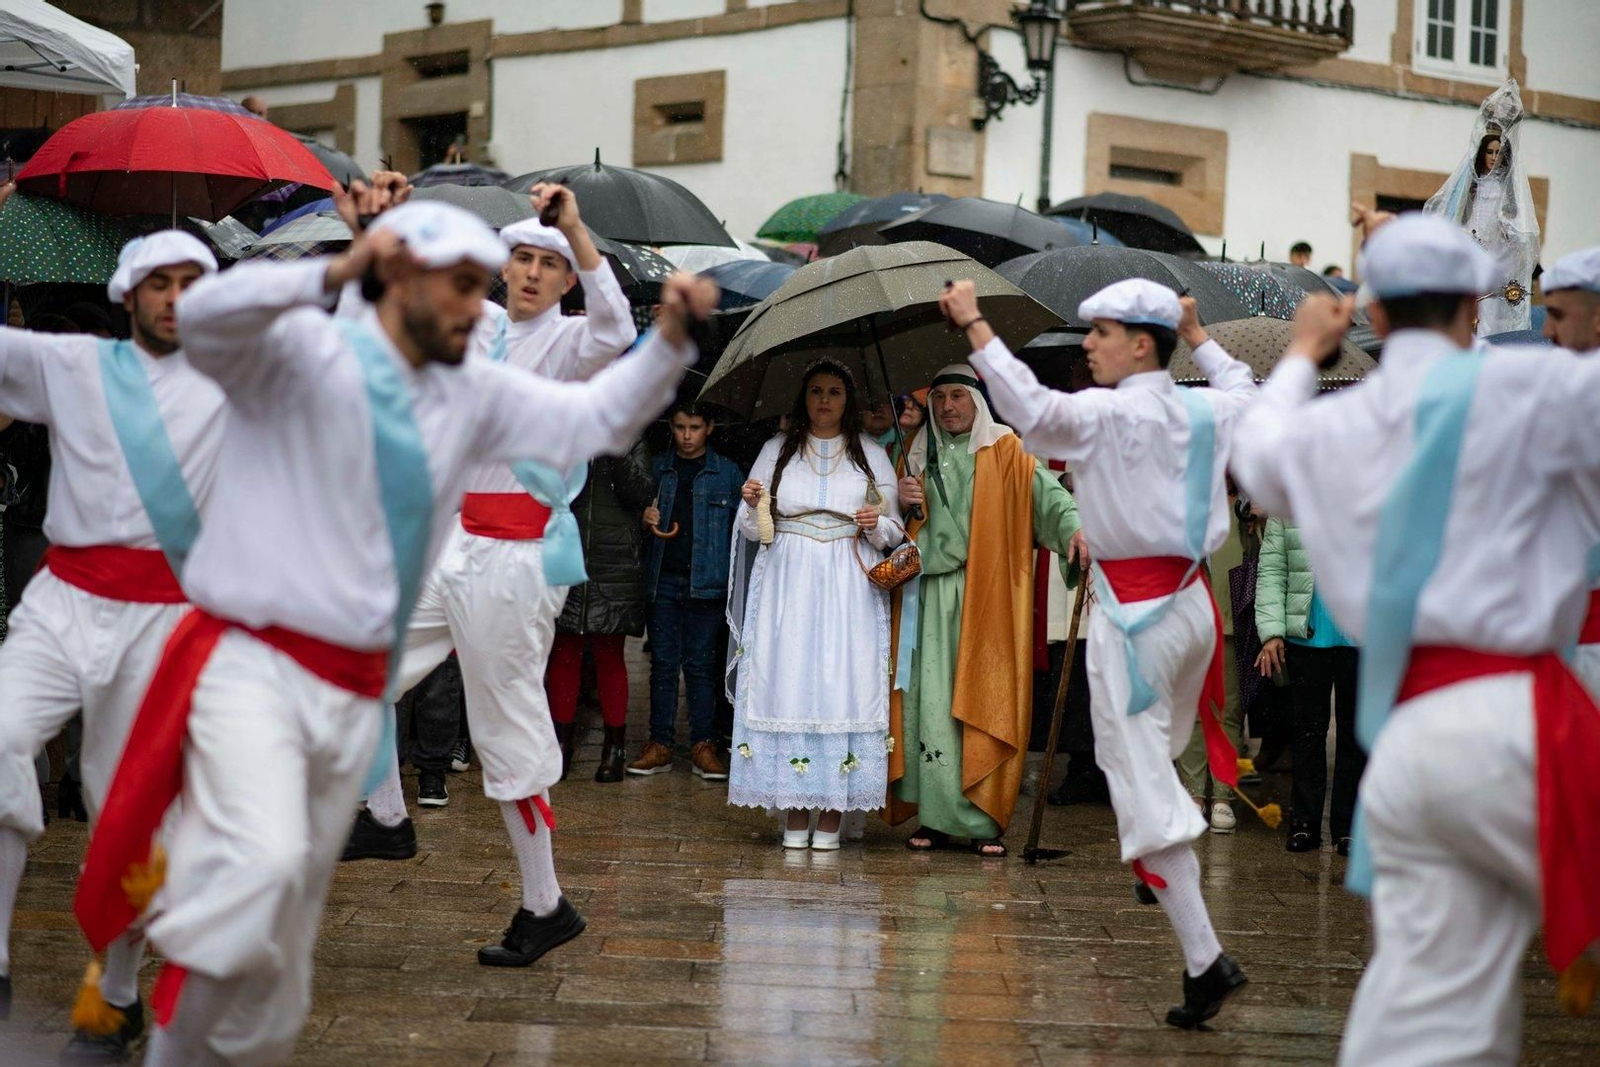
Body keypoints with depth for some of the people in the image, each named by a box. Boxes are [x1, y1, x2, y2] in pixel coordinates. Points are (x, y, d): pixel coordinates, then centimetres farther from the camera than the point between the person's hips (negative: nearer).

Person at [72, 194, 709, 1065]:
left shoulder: (471, 396, 12)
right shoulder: (303, 352, -7)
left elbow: (596, 418, 17)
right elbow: (205, 315, -26)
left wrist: (669, 340, 0)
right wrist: (334, 274, -40)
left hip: (354, 694, 6)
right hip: (253, 665, -6)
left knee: (279, 965, 11)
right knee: (262, 861, -32)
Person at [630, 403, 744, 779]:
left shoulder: (728, 473, 5)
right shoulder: (657, 469, 11)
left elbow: (740, 528, 2)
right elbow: (640, 516, 19)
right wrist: (647, 520, -5)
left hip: (706, 582, -2)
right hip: (663, 579, 2)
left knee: (701, 664, 0)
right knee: (663, 663, 3)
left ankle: (703, 745, 4)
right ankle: (660, 744, 6)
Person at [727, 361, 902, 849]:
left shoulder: (871, 455, 10)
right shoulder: (777, 451, 11)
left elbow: (894, 531, 12)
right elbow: (753, 530, 12)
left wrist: (877, 526, -9)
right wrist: (753, 506, -8)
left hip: (849, 589, 0)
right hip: (786, 587, 1)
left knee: (844, 684, -7)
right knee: (788, 684, -5)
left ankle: (832, 812, -2)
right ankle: (795, 811, 2)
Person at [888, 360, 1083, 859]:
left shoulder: (1005, 452, 5)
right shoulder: (920, 456, 18)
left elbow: (1044, 489, -11)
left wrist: (1072, 526, -31)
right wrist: (901, 501, 0)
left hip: (986, 592, -3)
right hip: (931, 591, 3)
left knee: (984, 702, -7)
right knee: (932, 702, -3)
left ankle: (985, 820, -4)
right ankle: (937, 817, 0)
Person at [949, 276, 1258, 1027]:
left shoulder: (1109, 412, -13)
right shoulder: (1206, 410, 8)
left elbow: (1030, 408, -29)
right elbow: (1249, 397, 32)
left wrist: (976, 328, -23)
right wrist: (1199, 338, 42)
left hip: (1134, 614, -7)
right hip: (1190, 601, 7)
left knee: (1144, 786, -6)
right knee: (1157, 762, 25)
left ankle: (1204, 959, -10)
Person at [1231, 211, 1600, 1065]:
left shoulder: (1328, 428, 16)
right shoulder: (1514, 388, -4)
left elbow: (1259, 452, 39)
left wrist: (1301, 356, 54)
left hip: (1399, 739, 6)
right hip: (1511, 720, -6)